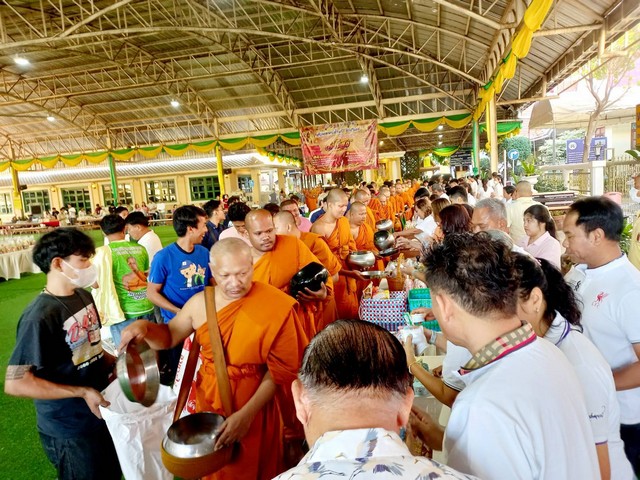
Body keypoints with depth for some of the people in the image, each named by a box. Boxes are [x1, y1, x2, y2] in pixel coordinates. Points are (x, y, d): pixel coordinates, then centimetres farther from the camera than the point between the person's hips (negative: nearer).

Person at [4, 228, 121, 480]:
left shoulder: (84, 296, -1)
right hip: (69, 430, -7)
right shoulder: (40, 316, -25)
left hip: (101, 412, 7)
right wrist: (82, 392, -23)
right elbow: (15, 383, -25)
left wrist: (114, 364, -5)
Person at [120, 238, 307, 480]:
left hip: (256, 405, -3)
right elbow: (168, 336, 8)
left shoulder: (276, 306, -20)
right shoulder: (201, 302, -7)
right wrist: (144, 327, -13)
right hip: (207, 401, 4)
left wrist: (247, 413, -20)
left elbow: (280, 368, -16)